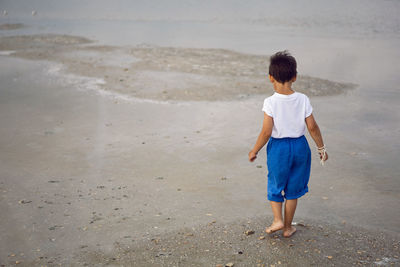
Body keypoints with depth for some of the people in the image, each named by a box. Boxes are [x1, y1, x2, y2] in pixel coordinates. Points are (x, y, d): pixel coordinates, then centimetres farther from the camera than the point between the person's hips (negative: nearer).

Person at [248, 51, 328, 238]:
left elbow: (266, 132, -19)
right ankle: (288, 227, 25)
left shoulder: (270, 102, -17)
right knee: (292, 189, 16)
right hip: (300, 145, 3)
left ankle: (277, 220, 10)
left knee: (275, 185, 20)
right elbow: (313, 127, -5)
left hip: (278, 147, -3)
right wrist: (321, 147, 8)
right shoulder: (303, 100, -9)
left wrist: (254, 151, -5)